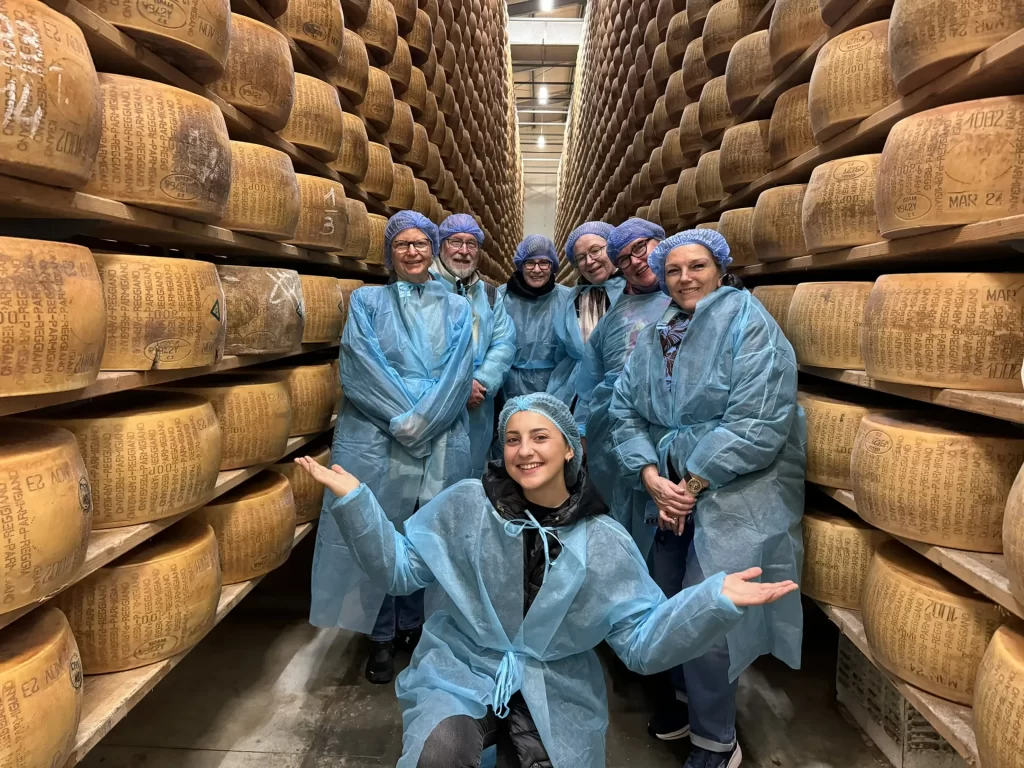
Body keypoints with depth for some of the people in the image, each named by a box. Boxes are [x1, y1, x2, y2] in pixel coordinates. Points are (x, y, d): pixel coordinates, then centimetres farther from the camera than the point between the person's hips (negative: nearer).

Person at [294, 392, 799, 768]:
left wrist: (716, 600, -22)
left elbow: (641, 642, -8)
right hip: (459, 671, -1)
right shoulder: (465, 505, -7)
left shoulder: (605, 543, -7)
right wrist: (352, 499, -13)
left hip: (556, 691, 2)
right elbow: (399, 568, -1)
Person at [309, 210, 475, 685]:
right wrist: (403, 417, -12)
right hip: (374, 438, -1)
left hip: (441, 443, 2)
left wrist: (421, 421, -12)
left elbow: (458, 374, 0)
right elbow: (360, 368, -4)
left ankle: (413, 625, 27)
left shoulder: (455, 308, 12)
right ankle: (381, 637, 17)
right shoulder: (367, 301, 8)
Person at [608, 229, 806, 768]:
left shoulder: (748, 323, -8)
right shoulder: (653, 338, 10)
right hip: (670, 490, 6)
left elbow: (757, 421, -18)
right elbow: (625, 411, 4)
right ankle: (686, 699, 37)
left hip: (734, 494, -5)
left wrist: (692, 486, -15)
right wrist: (652, 477, -11)